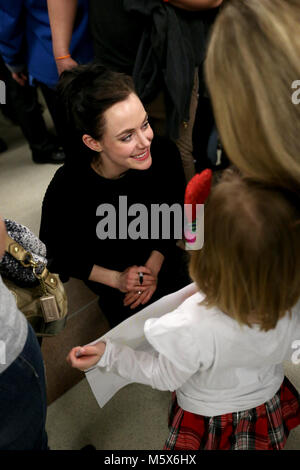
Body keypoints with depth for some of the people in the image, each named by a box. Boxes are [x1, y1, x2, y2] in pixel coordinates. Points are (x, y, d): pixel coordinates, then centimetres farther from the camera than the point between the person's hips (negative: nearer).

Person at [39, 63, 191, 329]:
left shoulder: (164, 153, -25)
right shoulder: (66, 190, -34)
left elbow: (174, 218, -4)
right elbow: (56, 257, -14)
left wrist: (154, 267, -11)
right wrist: (116, 279, -16)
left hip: (161, 259, 3)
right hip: (109, 275, -3)